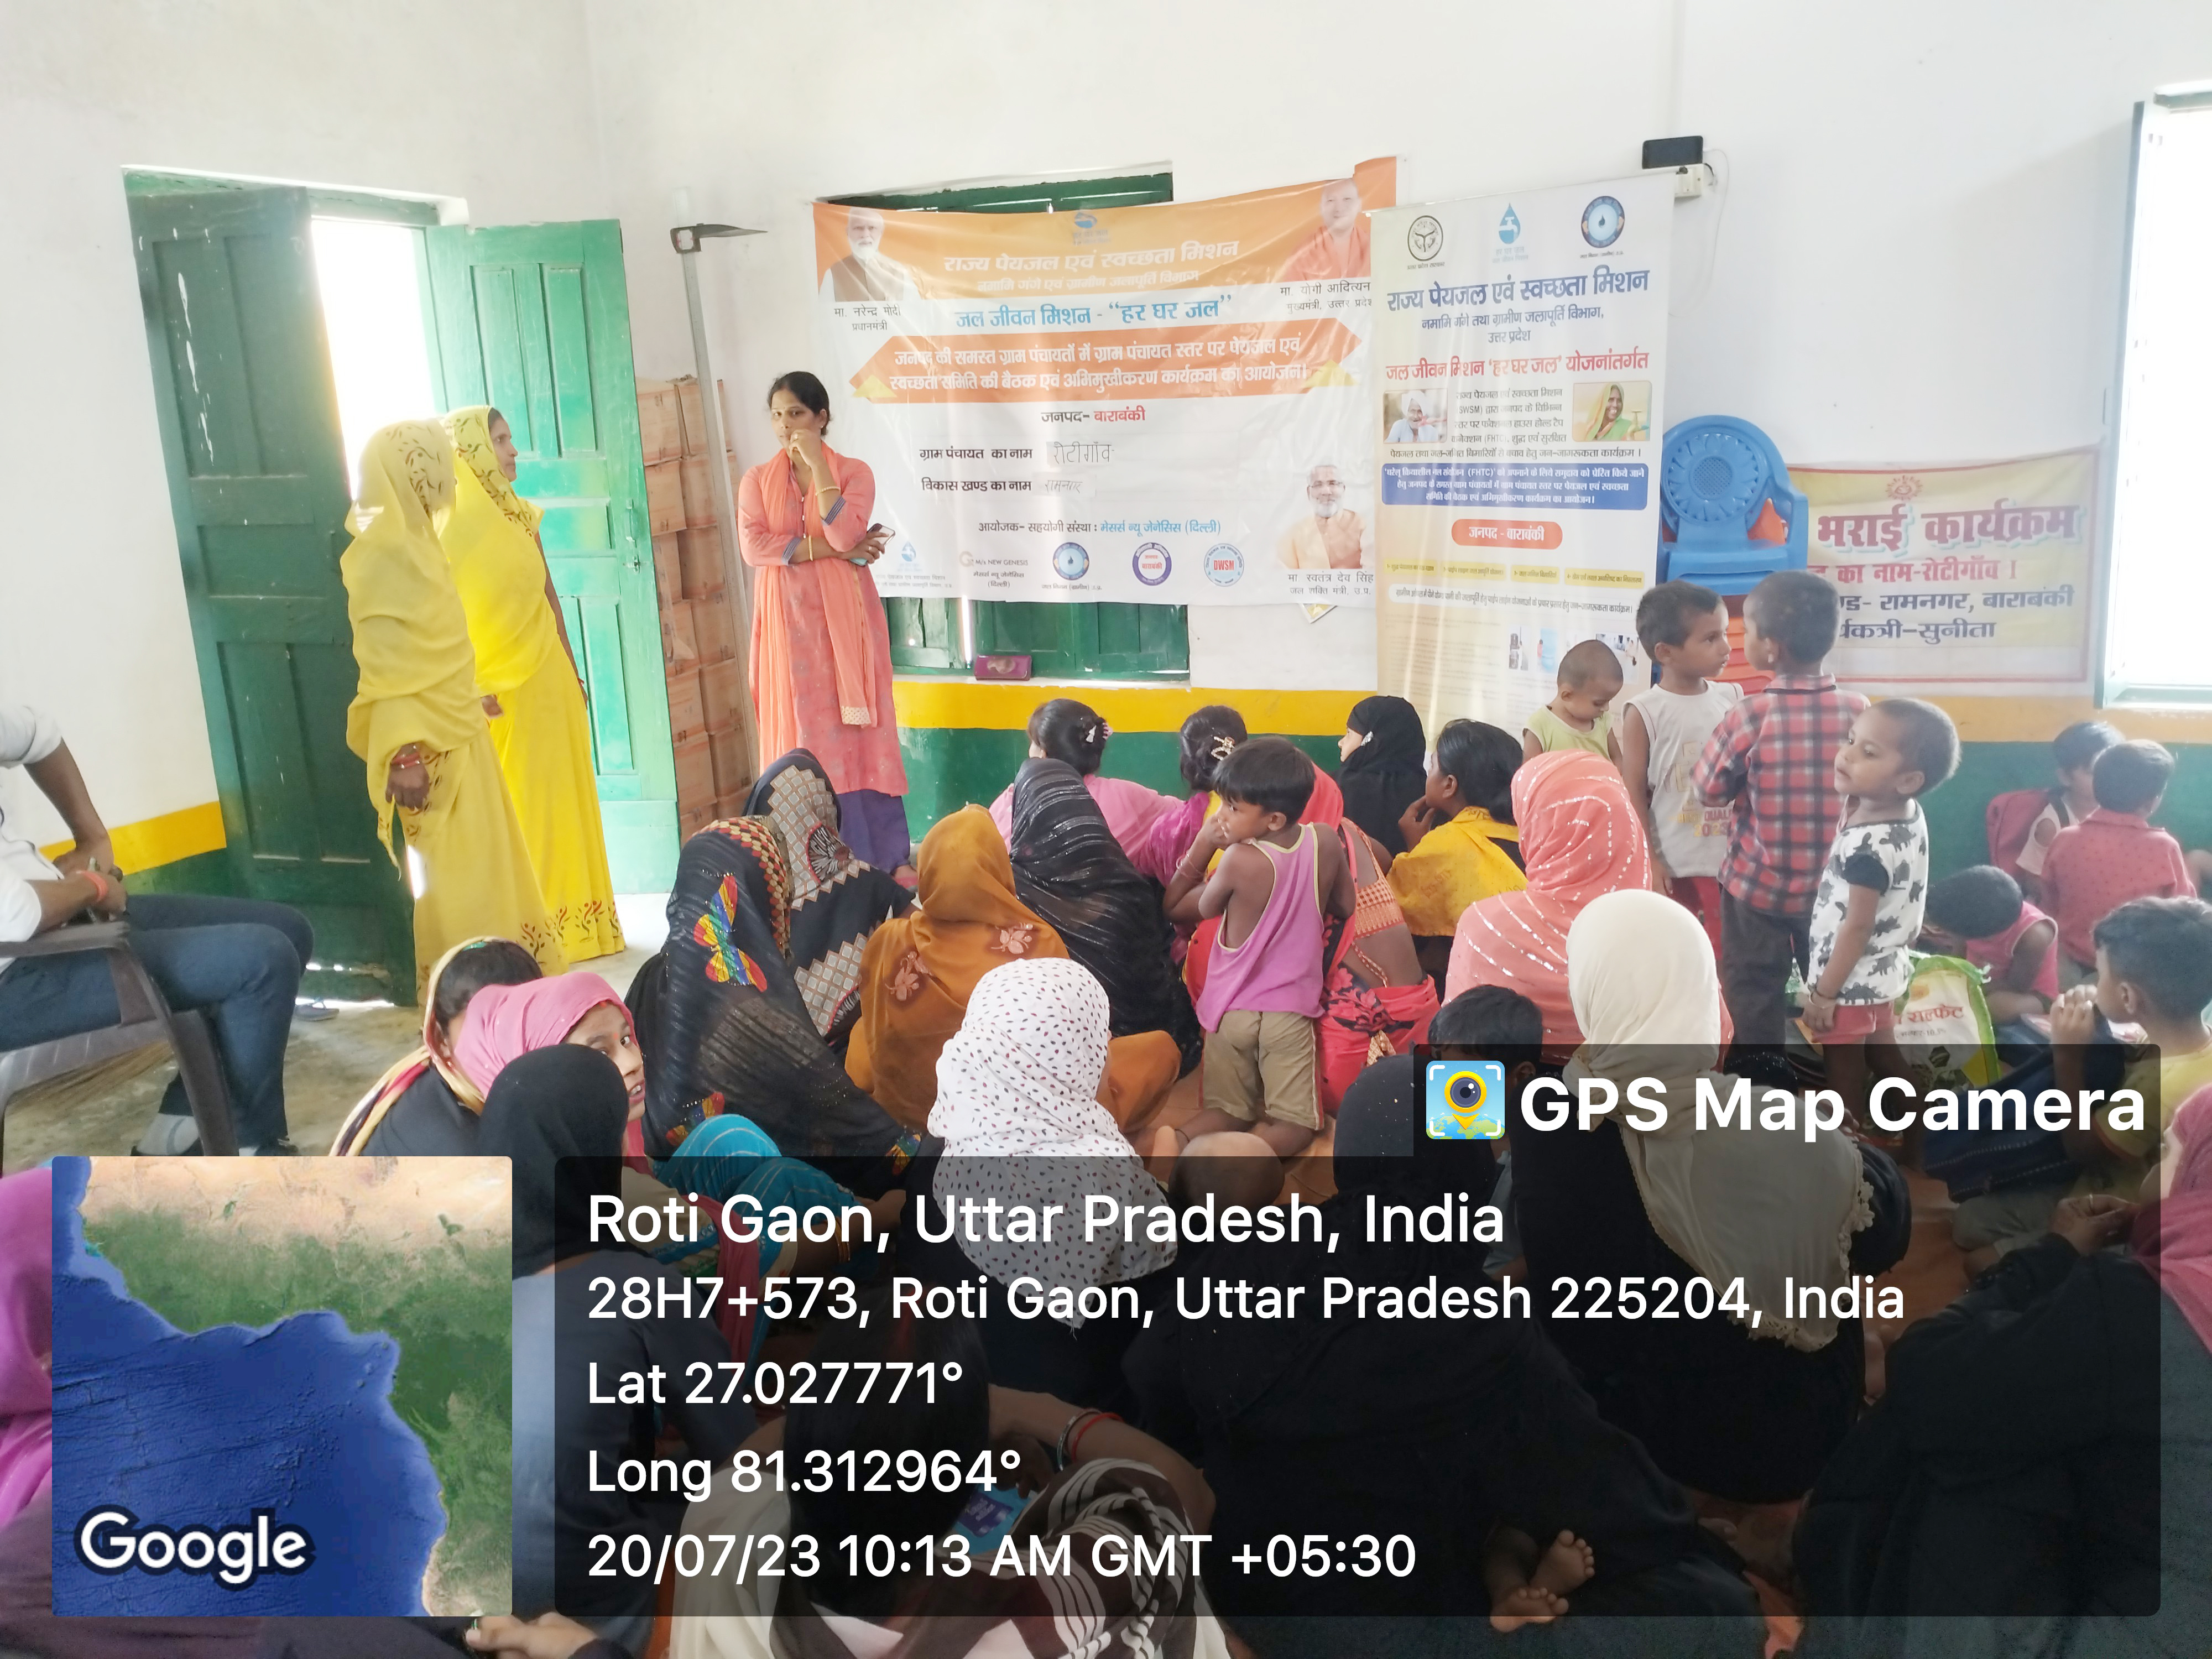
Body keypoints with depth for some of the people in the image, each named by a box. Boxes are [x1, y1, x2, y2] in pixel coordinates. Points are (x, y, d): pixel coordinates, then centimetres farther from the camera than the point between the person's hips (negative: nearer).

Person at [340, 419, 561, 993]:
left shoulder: (416, 544, 12)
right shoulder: (386, 554, -16)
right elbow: (385, 668, -21)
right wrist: (404, 754, -25)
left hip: (460, 736, 9)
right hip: (431, 750, -9)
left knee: (487, 867, 14)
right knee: (458, 882, -3)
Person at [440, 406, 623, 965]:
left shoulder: (520, 516, 8)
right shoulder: (451, 524, -10)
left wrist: (572, 669, 14)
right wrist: (471, 688, -20)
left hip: (549, 680, 6)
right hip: (497, 691, -6)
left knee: (562, 801, 12)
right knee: (514, 814, 0)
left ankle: (571, 920, 24)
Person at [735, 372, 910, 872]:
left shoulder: (853, 472, 3)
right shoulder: (757, 480, 8)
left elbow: (845, 535, -14)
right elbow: (754, 547, -7)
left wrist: (817, 465, -13)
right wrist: (830, 549, -11)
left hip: (844, 619, -2)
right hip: (789, 621, 2)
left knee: (856, 729, -2)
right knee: (802, 734, 1)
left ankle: (882, 857, 2)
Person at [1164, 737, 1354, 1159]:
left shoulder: (1241, 859, -20)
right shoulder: (1327, 844, -9)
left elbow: (1195, 908, -2)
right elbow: (1346, 908, 8)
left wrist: (1202, 847, -5)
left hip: (1233, 1006, -1)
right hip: (1291, 1008, 1)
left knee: (1226, 1111, 13)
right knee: (1293, 1123, 3)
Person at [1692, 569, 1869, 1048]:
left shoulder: (1748, 717, -19)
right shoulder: (1858, 711, -10)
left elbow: (1707, 790, -7)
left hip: (1756, 887, -3)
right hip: (1834, 887, 3)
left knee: (1754, 1001, 12)